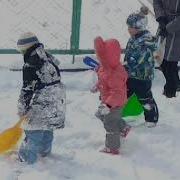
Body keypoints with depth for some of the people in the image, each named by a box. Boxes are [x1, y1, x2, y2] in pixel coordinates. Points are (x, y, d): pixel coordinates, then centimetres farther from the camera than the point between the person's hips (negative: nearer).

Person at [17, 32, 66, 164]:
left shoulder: (30, 65, -15)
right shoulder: (49, 58, 10)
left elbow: (27, 89, -14)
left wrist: (22, 108, -4)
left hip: (43, 101, -9)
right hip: (59, 97, 9)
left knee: (34, 128, -2)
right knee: (48, 126, 24)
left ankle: (27, 157, 1)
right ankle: (45, 150, 39)